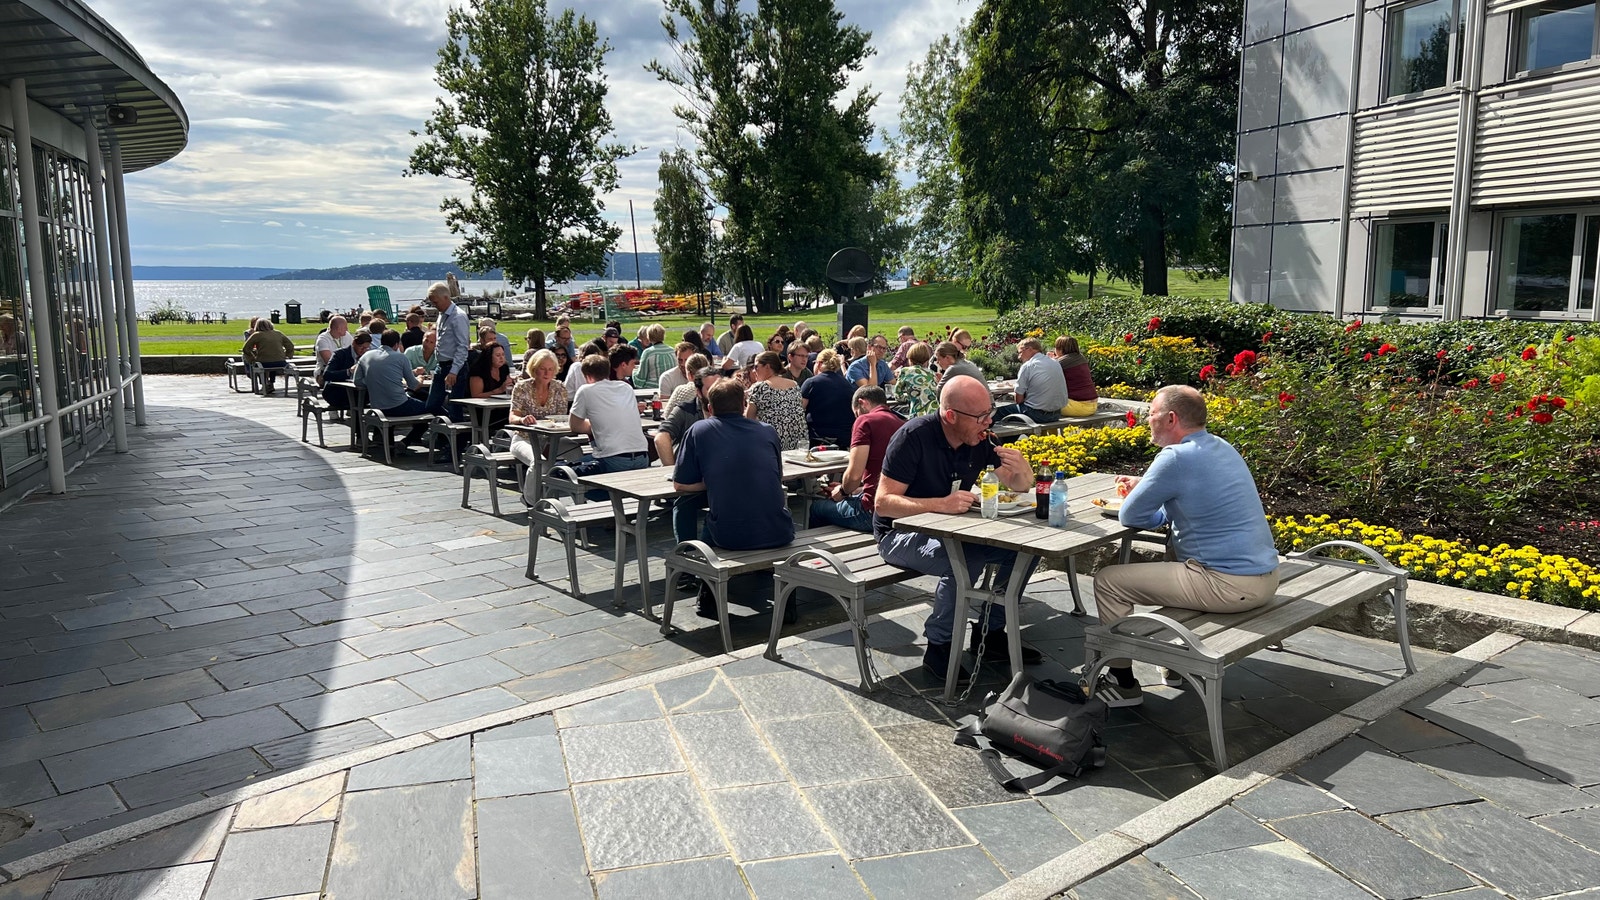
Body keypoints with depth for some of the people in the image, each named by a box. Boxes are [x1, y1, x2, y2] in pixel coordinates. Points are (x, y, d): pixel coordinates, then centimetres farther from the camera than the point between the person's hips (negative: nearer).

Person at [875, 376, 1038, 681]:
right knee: (967, 560, -33)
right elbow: (883, 503, -26)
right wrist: (941, 504, -38)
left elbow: (1021, 485, 6)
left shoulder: (979, 438, -4)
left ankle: (990, 632, 5)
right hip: (901, 534, -7)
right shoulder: (915, 437, -23)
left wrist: (1021, 468, -19)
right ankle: (939, 647, -14)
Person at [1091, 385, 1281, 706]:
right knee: (1172, 549, 36)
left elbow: (1129, 517, -12)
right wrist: (1146, 487, 14)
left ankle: (1124, 683, 10)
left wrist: (1142, 493, 8)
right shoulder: (1222, 447, 11)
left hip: (1228, 585, -10)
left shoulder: (1176, 458, -17)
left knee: (1108, 580, -3)